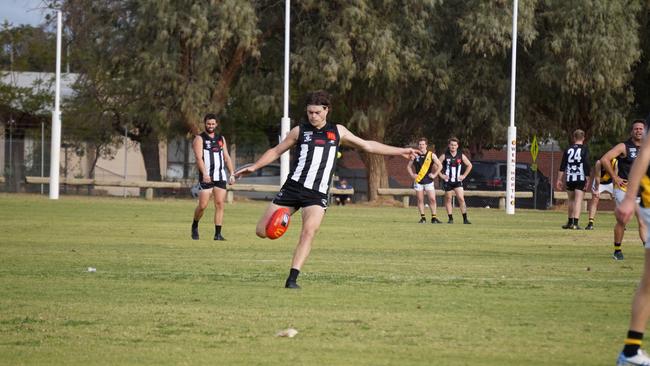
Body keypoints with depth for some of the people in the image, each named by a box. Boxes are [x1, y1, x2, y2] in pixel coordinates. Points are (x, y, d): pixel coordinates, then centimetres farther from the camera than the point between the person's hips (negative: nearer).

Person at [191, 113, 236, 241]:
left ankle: (218, 234, -5)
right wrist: (204, 174, -26)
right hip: (206, 176, -4)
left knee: (220, 204, -5)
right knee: (203, 205, -7)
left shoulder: (221, 139, 18)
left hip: (220, 176, 4)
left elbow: (227, 157, 19)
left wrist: (232, 174, 8)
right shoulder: (199, 139, 0)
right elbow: (199, 157, -13)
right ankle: (195, 226, 19)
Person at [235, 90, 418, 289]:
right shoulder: (300, 131, 9)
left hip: (317, 194, 0)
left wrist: (400, 151, 22)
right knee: (262, 231, -7)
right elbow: (276, 151, 17)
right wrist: (254, 166, 7)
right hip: (292, 188, 0)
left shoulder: (338, 132, 13)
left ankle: (292, 279, -20)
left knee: (308, 232, -24)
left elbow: (368, 146, 21)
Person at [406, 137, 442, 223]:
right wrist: (412, 175, -1)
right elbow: (408, 166, 13)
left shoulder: (431, 155, -1)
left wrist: (434, 175, -5)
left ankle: (434, 218, -1)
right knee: (420, 200, 2)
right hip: (418, 181, 1)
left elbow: (440, 166, 3)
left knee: (432, 199, -7)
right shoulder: (415, 155, 2)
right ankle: (423, 218, 8)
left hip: (428, 180, -1)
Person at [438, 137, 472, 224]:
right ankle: (450, 218, 12)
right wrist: (441, 175, -4)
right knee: (448, 199, 4)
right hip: (447, 181, -1)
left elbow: (469, 165, 13)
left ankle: (465, 219, -7)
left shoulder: (461, 156, 2)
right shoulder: (444, 156, -3)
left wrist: (464, 175, 5)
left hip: (457, 181, 1)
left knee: (461, 198, -9)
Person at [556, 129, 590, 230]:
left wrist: (559, 179, 9)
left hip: (569, 179, 3)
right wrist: (587, 180, -5)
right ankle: (575, 223, -16)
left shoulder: (568, 150, 8)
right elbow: (587, 166, -8)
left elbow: (562, 166, 6)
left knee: (571, 200, 17)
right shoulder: (584, 150, -2)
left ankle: (570, 222, 27)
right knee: (578, 200, -5)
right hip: (581, 179, -3)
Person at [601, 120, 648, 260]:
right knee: (622, 221, -1)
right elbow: (604, 159, -13)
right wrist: (615, 178, -13)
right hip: (624, 188, -4)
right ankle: (617, 250, 11)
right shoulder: (624, 147, -7)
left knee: (643, 221, -6)